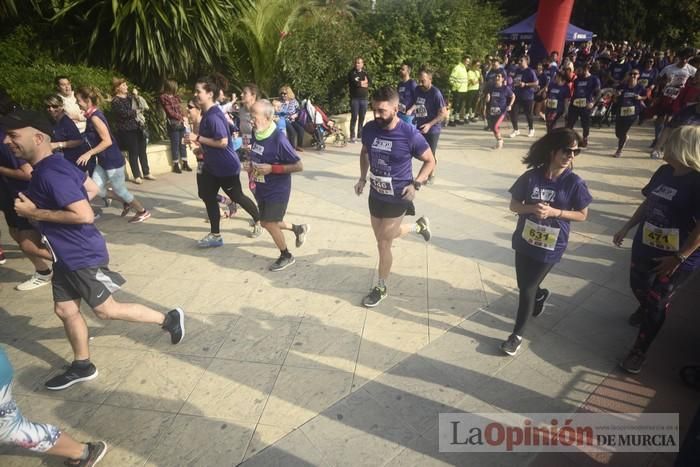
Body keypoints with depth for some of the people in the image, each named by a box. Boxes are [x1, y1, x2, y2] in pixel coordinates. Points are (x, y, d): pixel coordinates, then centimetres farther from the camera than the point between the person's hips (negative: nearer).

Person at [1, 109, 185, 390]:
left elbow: (84, 215, -30)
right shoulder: (54, 165, 5)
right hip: (67, 255, 10)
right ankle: (82, 366, 32)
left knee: (106, 310, 5)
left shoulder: (50, 173, -24)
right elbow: (92, 189, 17)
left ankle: (169, 319, 17)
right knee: (65, 309, 16)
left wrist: (35, 213, -21)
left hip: (83, 255, -10)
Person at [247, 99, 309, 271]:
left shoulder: (279, 140, -24)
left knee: (269, 223, -1)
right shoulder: (255, 134, -2)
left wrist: (272, 168, -25)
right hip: (261, 189, 8)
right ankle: (298, 228, 40)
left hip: (277, 190, -8)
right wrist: (251, 167, -2)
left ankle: (286, 256, 21)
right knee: (267, 222, 17)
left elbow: (299, 166, -21)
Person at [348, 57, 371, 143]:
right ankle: (352, 136, -3)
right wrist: (364, 82, -4)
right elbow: (354, 83, -14)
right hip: (355, 98, -4)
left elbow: (370, 82, 0)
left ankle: (360, 135, 14)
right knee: (354, 117, -7)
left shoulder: (365, 73, 14)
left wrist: (360, 83, -12)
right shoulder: (351, 73, 3)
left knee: (362, 118, 6)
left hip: (364, 98, 4)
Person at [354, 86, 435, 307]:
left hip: (397, 197, -5)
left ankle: (381, 288, 23)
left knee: (383, 243, -1)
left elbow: (430, 161, -6)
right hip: (375, 195, 6)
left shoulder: (410, 134, -20)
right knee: (383, 240, 18)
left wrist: (416, 184, -18)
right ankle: (419, 225, 45)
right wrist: (362, 178, 4)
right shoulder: (369, 129, -7)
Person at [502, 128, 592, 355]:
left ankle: (517, 334, 23)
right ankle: (540, 295, 56)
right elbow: (514, 205, -2)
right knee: (524, 285, 18)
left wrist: (554, 211, -20)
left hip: (550, 246, -2)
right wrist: (532, 208, -22)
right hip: (524, 241, 3)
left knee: (527, 288, 3)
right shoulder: (531, 176, -9)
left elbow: (582, 215, -4)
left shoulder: (574, 183, -12)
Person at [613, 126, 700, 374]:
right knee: (638, 287, 24)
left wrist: (678, 258, -19)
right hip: (644, 246, 6)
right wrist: (625, 229, 12)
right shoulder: (664, 172, -1)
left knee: (657, 304, 6)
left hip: (676, 257, -6)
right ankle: (644, 309, 58)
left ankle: (639, 351, 21)